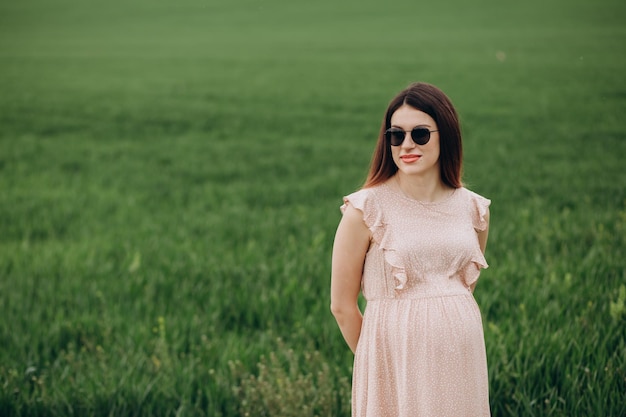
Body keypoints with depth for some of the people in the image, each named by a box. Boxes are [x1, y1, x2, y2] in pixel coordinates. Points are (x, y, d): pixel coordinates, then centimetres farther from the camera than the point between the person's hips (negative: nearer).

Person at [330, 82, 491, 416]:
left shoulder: (474, 210, 3)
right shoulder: (366, 209, -9)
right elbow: (342, 306, -4)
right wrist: (375, 362, 4)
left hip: (462, 362, 4)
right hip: (398, 362, -4)